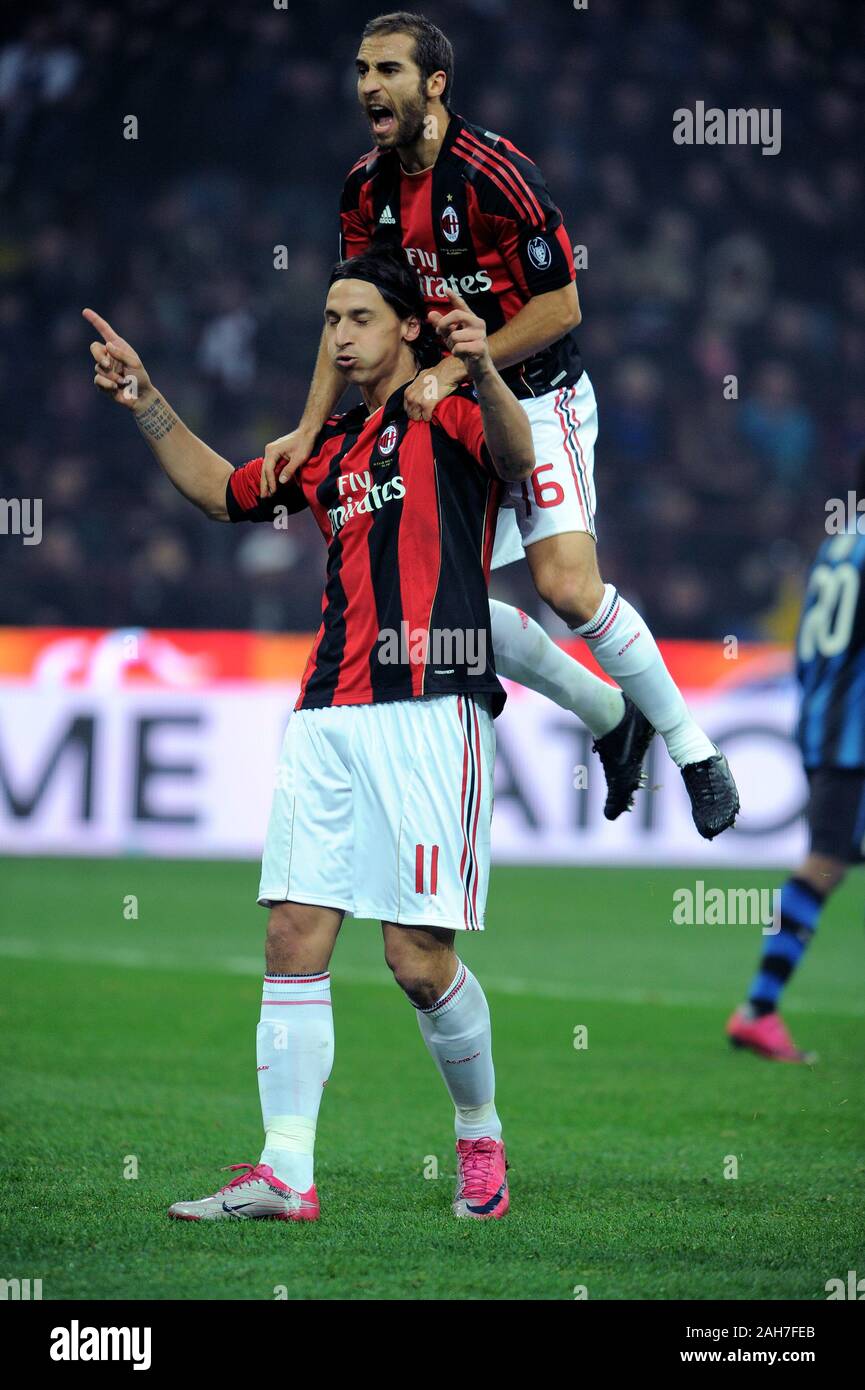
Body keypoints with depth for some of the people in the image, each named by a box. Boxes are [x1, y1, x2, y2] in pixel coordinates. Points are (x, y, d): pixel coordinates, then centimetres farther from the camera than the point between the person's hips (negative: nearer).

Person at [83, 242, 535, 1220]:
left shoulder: (444, 413, 2)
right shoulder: (331, 449, 23)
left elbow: (517, 458, -21)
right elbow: (223, 491, 38)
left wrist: (482, 372, -41)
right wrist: (144, 401, 27)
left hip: (428, 708, -7)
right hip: (327, 716, 7)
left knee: (418, 955, -8)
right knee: (295, 935, -2)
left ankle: (480, 1136, 14)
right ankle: (285, 1172, -3)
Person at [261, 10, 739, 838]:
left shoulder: (497, 174, -21)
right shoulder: (367, 190, 1)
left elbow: (560, 306, -19)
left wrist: (452, 372, -21)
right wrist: (309, 429, -2)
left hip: (540, 401, -7)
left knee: (567, 585, -21)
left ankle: (690, 745, -1)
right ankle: (610, 716, 19)